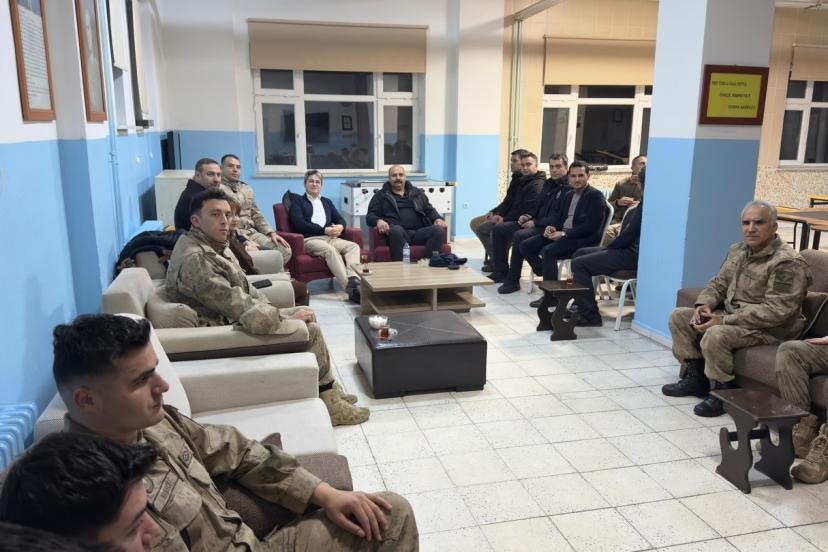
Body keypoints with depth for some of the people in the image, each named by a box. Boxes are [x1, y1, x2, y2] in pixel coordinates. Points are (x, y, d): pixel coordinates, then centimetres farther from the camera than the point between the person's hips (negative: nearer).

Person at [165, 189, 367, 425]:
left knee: (306, 313, 10)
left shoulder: (214, 244, 7)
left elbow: (243, 286, 15)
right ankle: (329, 404, 3)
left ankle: (328, 389, 16)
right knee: (310, 331, -11)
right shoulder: (194, 259, -26)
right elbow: (236, 306, -29)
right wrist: (287, 317, -20)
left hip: (232, 317, 10)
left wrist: (271, 309, 1)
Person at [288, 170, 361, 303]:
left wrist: (340, 227, -4)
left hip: (330, 238, 6)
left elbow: (341, 220, 23)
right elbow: (300, 224, -4)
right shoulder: (298, 202, 12)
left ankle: (353, 279, -48)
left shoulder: (327, 202, 30)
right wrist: (325, 230, -12)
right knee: (330, 250, -37)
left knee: (354, 246, -24)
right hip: (310, 240, -5)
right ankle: (351, 288, -48)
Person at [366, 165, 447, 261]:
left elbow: (429, 210, 28)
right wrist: (379, 221, -12)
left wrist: (438, 218, 4)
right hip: (398, 232, -3)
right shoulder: (381, 195, 21)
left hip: (419, 232, 3)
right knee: (396, 230, -40)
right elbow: (370, 216, 13)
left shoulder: (417, 193, 29)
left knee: (438, 230, -27)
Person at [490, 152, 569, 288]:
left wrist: (535, 223, -20)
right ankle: (501, 272, 7)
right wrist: (527, 216, 3)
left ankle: (513, 280, -22)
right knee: (498, 229, 2)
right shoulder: (548, 184, 16)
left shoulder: (569, 188, -12)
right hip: (535, 223, 9)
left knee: (519, 236, -33)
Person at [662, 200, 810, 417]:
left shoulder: (788, 263, -19)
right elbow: (718, 284, 15)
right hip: (731, 315, 9)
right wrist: (704, 305, -9)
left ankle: (724, 391, -11)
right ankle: (696, 377, 10)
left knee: (716, 335, -33)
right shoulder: (737, 251, 7)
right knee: (679, 316, 2)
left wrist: (723, 321, -28)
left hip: (768, 328, -9)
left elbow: (775, 311, -26)